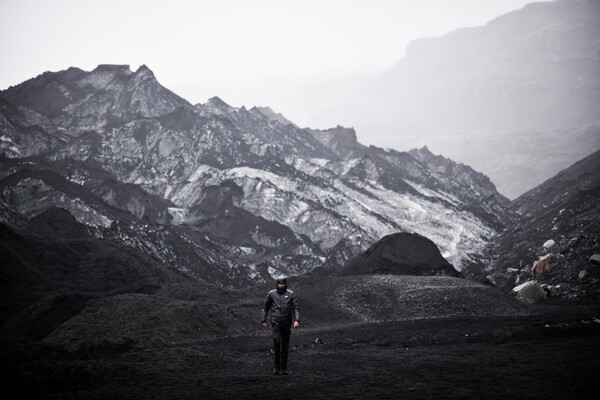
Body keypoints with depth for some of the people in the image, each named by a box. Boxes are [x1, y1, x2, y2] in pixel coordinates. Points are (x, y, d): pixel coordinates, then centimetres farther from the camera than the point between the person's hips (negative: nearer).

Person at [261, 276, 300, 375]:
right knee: (276, 342, -18)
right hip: (275, 322, -1)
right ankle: (277, 366, -9)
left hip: (286, 323, 1)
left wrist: (296, 320, -15)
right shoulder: (272, 294, 3)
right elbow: (265, 307, 14)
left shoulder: (291, 294, 2)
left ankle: (284, 368, 13)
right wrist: (263, 320, 10)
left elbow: (296, 308, -1)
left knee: (285, 346, 5)